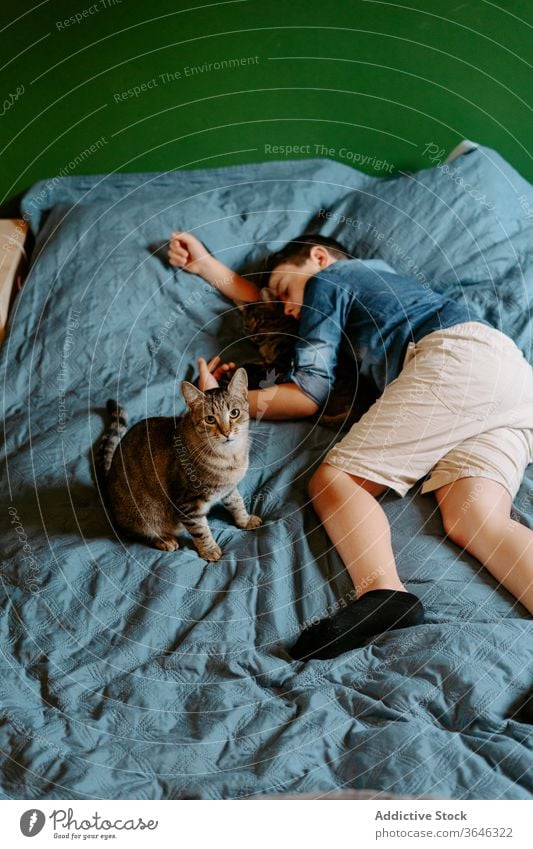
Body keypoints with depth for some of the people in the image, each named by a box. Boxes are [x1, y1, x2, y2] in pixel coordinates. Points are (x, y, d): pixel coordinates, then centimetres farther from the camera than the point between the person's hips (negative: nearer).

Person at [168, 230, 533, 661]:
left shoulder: (327, 278, 16)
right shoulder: (375, 272, 40)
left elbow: (309, 394, 7)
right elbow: (269, 305, 51)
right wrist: (206, 265, 51)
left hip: (453, 359, -8)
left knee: (333, 479, -12)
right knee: (473, 521, -15)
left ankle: (382, 591, -40)